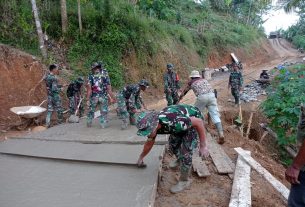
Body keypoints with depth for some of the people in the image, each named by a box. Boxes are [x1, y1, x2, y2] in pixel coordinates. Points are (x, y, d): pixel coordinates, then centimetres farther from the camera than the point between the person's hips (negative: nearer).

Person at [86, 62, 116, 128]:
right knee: (104, 112, 11)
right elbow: (109, 89, -3)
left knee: (91, 111, 19)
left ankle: (89, 124, 28)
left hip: (94, 97, 1)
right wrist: (112, 98, 5)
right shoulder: (105, 76, 0)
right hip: (104, 97, 0)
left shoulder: (91, 76, -3)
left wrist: (88, 99, -7)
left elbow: (89, 88, -9)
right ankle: (103, 125, 12)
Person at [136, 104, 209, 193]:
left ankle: (184, 180, 10)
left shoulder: (173, 122, -43)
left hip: (194, 119, -6)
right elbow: (149, 143, 3)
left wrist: (203, 145, -26)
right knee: (173, 144, 16)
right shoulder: (151, 125, -19)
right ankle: (179, 160, 47)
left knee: (185, 151, -10)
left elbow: (199, 122, -31)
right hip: (182, 122, 6)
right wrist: (141, 157, 17)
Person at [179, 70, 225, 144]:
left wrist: (180, 98, 58)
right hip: (211, 95, 3)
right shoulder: (204, 79, 33)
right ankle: (221, 134, -11)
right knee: (215, 115, 0)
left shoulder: (191, 82, 26)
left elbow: (184, 91, 41)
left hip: (202, 97, -3)